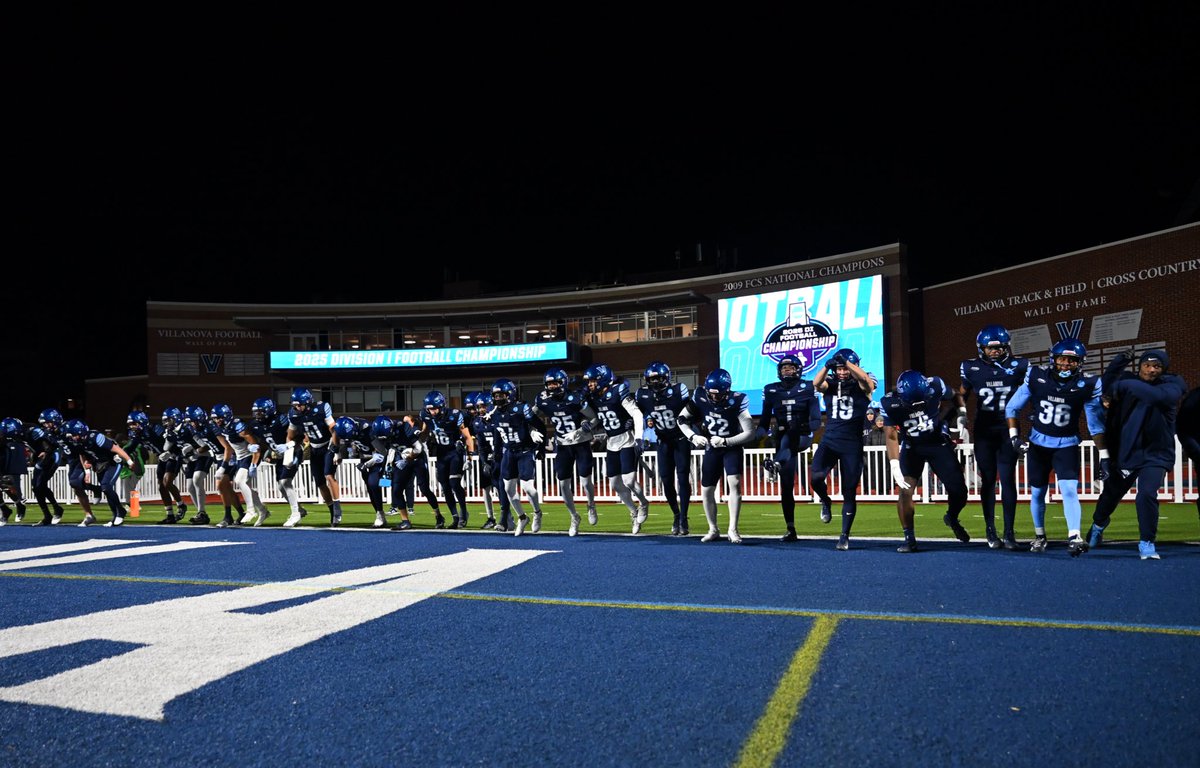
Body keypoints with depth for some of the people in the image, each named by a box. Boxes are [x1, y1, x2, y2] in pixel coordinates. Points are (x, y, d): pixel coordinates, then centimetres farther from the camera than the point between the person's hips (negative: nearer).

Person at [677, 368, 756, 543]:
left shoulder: (736, 402, -24)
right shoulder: (700, 398, -16)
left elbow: (750, 433, -22)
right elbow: (682, 419, -5)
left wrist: (725, 441, -30)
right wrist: (693, 436, -21)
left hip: (732, 448, -3)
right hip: (711, 449, 3)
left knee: (734, 483, -22)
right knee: (706, 490, 5)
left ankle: (733, 529, -11)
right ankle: (713, 530, 24)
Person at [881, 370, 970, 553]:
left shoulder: (935, 385, -24)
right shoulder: (890, 403, -23)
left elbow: (950, 399, 1)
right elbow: (892, 437, -16)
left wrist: (939, 418, -14)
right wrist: (895, 466, -26)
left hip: (938, 443, 1)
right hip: (911, 447, -1)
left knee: (959, 490, -2)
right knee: (905, 491, -15)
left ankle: (952, 518, 31)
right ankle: (909, 539, -2)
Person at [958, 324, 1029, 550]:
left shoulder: (1018, 366, -2)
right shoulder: (971, 368, -1)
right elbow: (962, 396, 12)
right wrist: (961, 422, 5)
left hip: (1008, 430, 0)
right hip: (983, 431, 1)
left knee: (1008, 480, -3)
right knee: (988, 480, 5)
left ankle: (1009, 533, 3)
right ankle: (990, 531, 14)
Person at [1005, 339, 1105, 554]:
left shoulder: (1088, 385, -14)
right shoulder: (1037, 377, -14)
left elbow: (1096, 424, -7)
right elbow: (1012, 408, -4)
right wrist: (1014, 436, -13)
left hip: (1066, 445, -1)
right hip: (1038, 443, 1)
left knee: (1069, 490, -18)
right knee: (1038, 493, 11)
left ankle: (1074, 538, -14)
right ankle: (1039, 536, 29)